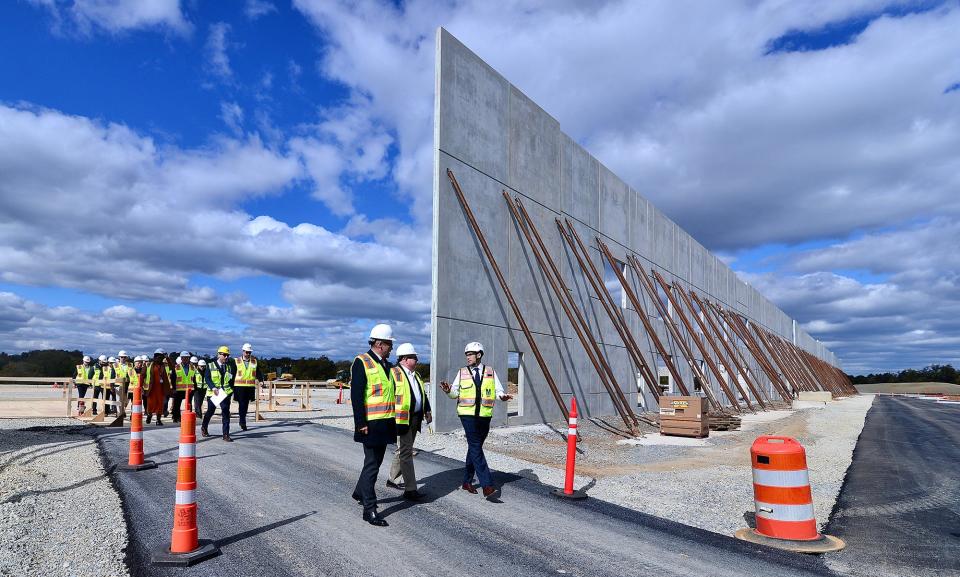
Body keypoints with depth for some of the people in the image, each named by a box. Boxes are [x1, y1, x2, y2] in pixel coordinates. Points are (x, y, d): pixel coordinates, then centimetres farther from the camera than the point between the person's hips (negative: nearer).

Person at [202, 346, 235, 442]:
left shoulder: (230, 366, 7)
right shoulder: (211, 366, 0)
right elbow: (207, 378, -6)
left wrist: (231, 390, -1)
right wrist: (213, 388, -20)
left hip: (225, 393, 1)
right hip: (212, 393, -1)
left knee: (226, 412, -9)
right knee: (210, 412, 15)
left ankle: (226, 434, -7)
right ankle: (204, 428, 43)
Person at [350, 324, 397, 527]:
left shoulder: (386, 364, 14)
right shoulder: (362, 362, -11)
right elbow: (356, 395, -15)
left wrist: (392, 420, 16)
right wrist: (361, 423, -19)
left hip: (386, 422, 8)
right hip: (371, 424, -8)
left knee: (376, 461, 19)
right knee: (372, 464, -3)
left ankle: (360, 493, 38)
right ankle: (369, 509, 5)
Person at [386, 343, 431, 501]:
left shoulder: (415, 375, 18)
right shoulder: (394, 374, -10)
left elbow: (423, 394, 24)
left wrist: (427, 411, 14)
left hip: (415, 419, 9)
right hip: (402, 419, -9)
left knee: (403, 451, 17)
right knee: (405, 452, -8)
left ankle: (392, 479, 32)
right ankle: (410, 489, -7)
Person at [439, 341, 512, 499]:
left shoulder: (491, 372, 7)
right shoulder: (462, 372, 6)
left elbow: (498, 390, 4)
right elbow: (455, 393, 4)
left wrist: (503, 396, -18)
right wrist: (448, 390, -17)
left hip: (485, 415, 2)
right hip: (468, 415, -2)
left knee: (474, 448, 12)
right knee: (476, 448, -12)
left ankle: (467, 481, 26)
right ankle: (487, 485, -15)